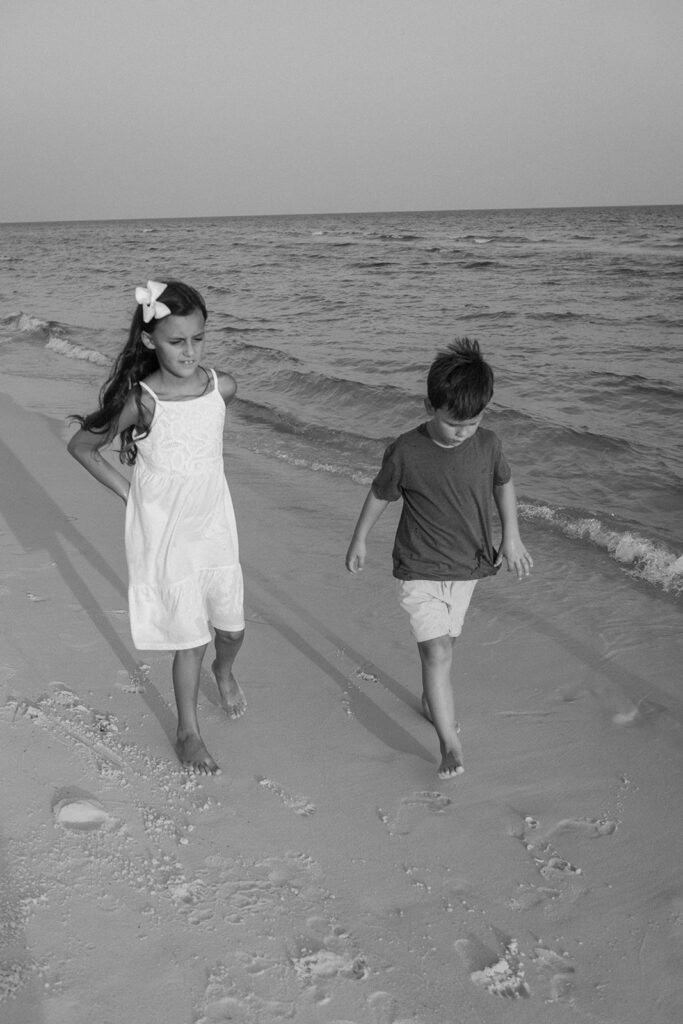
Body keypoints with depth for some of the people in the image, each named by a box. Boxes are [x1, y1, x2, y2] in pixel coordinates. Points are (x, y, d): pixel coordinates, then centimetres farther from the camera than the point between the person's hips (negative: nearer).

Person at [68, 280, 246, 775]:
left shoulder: (222, 387, -8)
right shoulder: (141, 400, -18)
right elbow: (82, 446, -5)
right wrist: (129, 491, -5)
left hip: (215, 526, 4)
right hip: (165, 535, -3)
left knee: (232, 627, 13)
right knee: (191, 638, 4)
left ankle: (224, 671, 50)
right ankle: (189, 731, 28)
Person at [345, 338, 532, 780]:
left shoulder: (488, 445, -9)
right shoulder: (407, 451, -17)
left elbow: (504, 484, 11)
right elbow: (380, 494, -1)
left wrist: (512, 535, 8)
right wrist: (359, 540, 9)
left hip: (467, 567, 4)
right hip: (420, 571, -3)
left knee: (443, 646, 18)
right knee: (436, 650, -12)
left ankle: (432, 701, 45)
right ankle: (450, 743, -6)